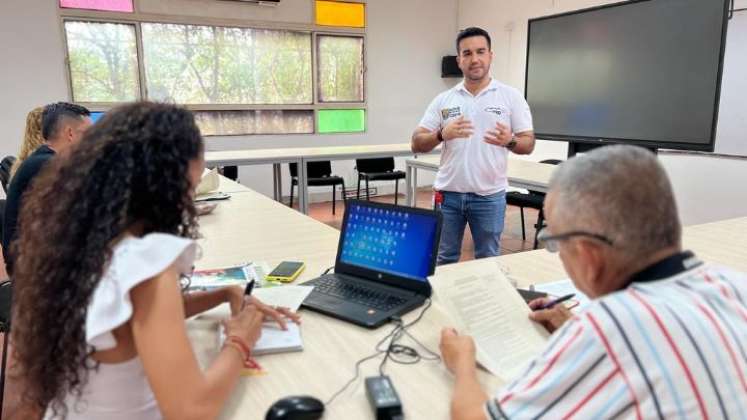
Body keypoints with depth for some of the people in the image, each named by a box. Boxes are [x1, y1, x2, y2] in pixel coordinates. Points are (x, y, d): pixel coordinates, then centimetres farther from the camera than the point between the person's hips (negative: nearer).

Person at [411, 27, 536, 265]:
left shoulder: (511, 96, 0)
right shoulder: (443, 99, 3)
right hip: (448, 194, 2)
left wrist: (509, 141, -23)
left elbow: (528, 144, -1)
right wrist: (442, 134, -19)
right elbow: (417, 144, 1)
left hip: (489, 195, -1)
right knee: (445, 260, 13)